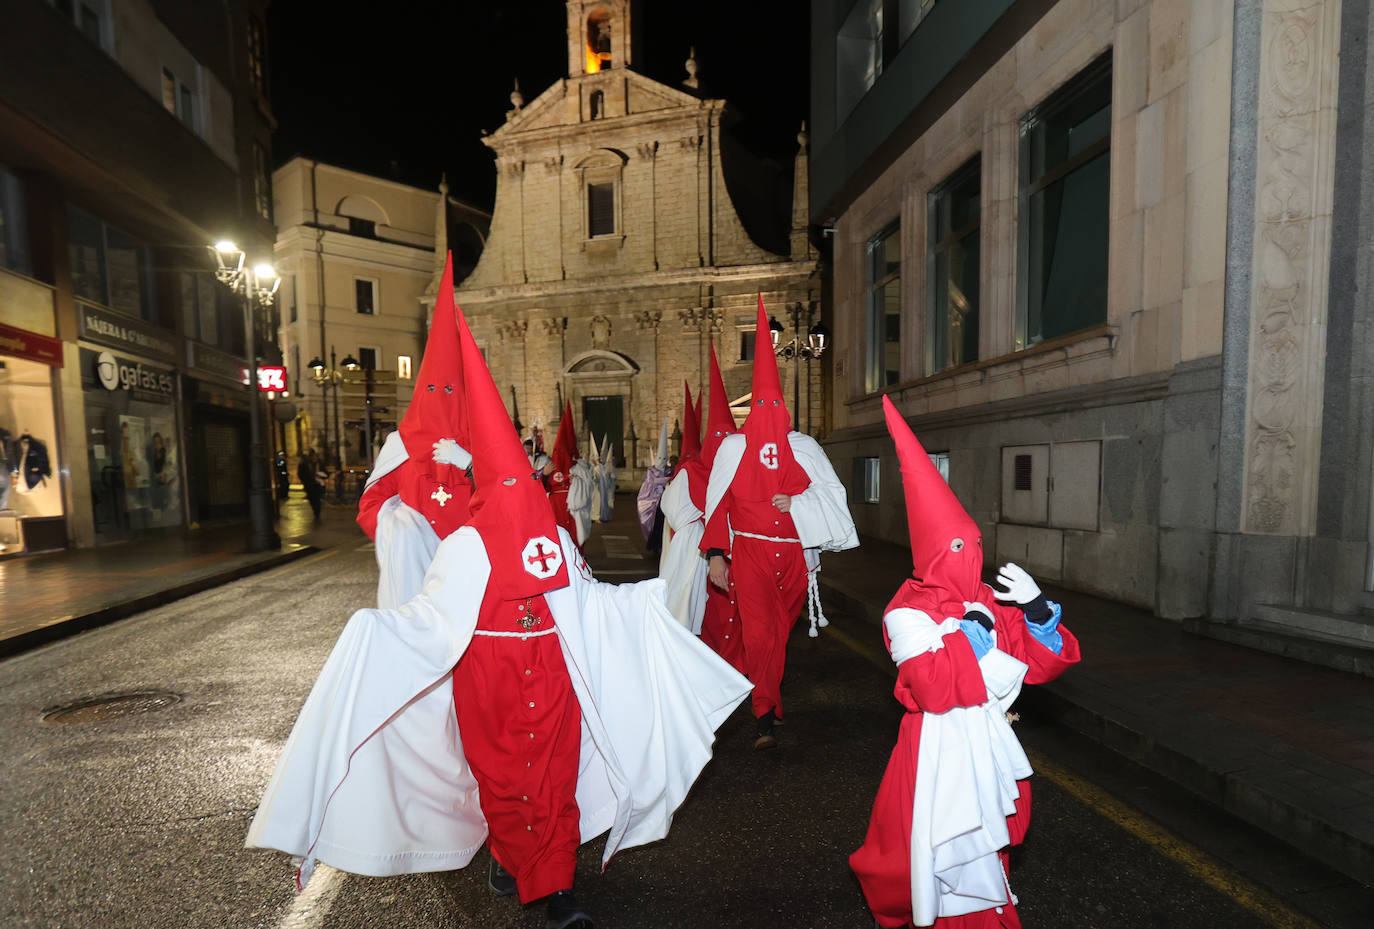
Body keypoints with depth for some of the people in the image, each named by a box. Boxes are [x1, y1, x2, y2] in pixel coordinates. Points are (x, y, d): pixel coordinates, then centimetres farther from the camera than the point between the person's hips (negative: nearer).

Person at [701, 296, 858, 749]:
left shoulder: (803, 447, 2)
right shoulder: (734, 447, -1)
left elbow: (832, 491, 4)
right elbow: (717, 503, 0)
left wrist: (797, 502, -14)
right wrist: (716, 554, -4)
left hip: (795, 553, 2)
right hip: (749, 552, -2)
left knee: (781, 630, 17)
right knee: (758, 633, -9)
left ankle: (770, 697, 42)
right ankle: (766, 719, 1)